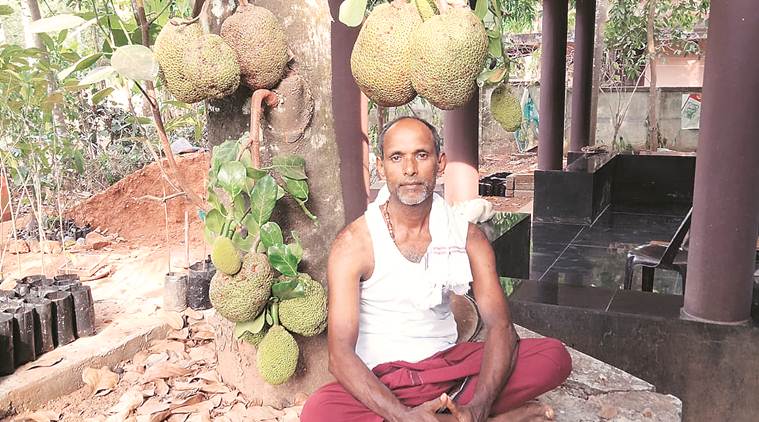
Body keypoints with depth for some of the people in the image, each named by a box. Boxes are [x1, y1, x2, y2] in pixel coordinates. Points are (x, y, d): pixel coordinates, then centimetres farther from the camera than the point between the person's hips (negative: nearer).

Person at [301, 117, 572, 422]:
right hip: (380, 378, -1)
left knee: (555, 356, -17)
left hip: (448, 363, 2)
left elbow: (500, 327, -10)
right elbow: (340, 354, -19)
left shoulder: (467, 237, -2)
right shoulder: (354, 244, -11)